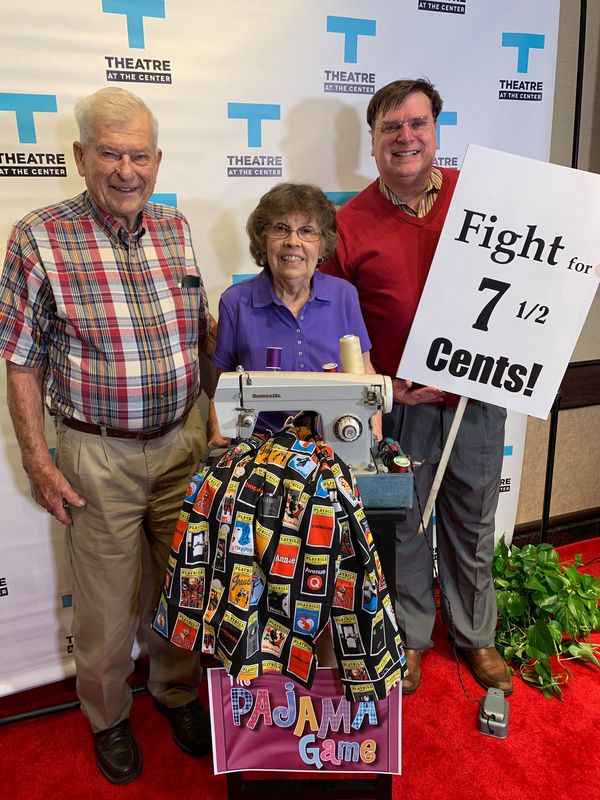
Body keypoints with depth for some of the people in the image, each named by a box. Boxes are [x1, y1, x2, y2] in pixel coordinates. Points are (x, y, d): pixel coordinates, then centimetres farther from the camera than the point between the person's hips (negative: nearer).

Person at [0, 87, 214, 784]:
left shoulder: (175, 229, 4)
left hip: (183, 439, 4)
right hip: (97, 453, -3)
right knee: (105, 601, 13)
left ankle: (178, 693, 45)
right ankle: (107, 718, 41)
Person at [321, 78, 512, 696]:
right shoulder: (350, 223, -4)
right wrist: (382, 386, -14)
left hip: (479, 397, 2)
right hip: (401, 406, -1)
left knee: (473, 526, 18)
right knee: (404, 526, 14)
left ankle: (475, 635, 43)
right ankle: (410, 635, 39)